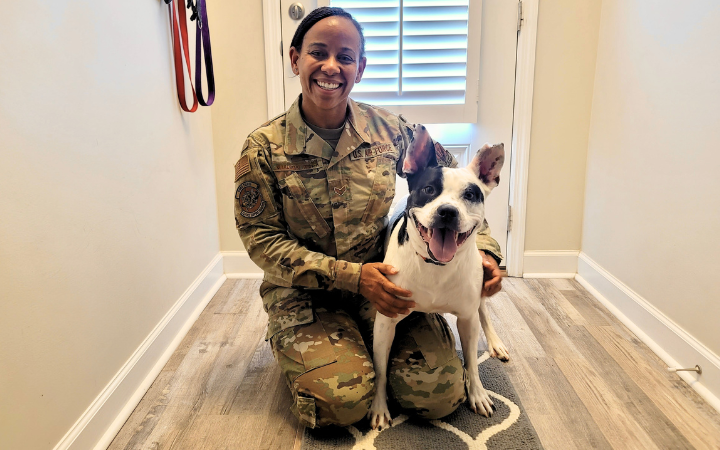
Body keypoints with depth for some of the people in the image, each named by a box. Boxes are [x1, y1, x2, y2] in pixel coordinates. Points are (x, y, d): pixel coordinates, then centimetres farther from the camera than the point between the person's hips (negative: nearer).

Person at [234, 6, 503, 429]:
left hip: (385, 281, 3)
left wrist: (483, 246, -7)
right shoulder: (264, 149, -11)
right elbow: (263, 240, -10)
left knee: (439, 394, -12)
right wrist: (353, 276, -20)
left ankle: (367, 349, 17)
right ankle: (298, 351, 11)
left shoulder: (387, 128, -5)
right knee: (344, 401, -23)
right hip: (307, 295, -2)